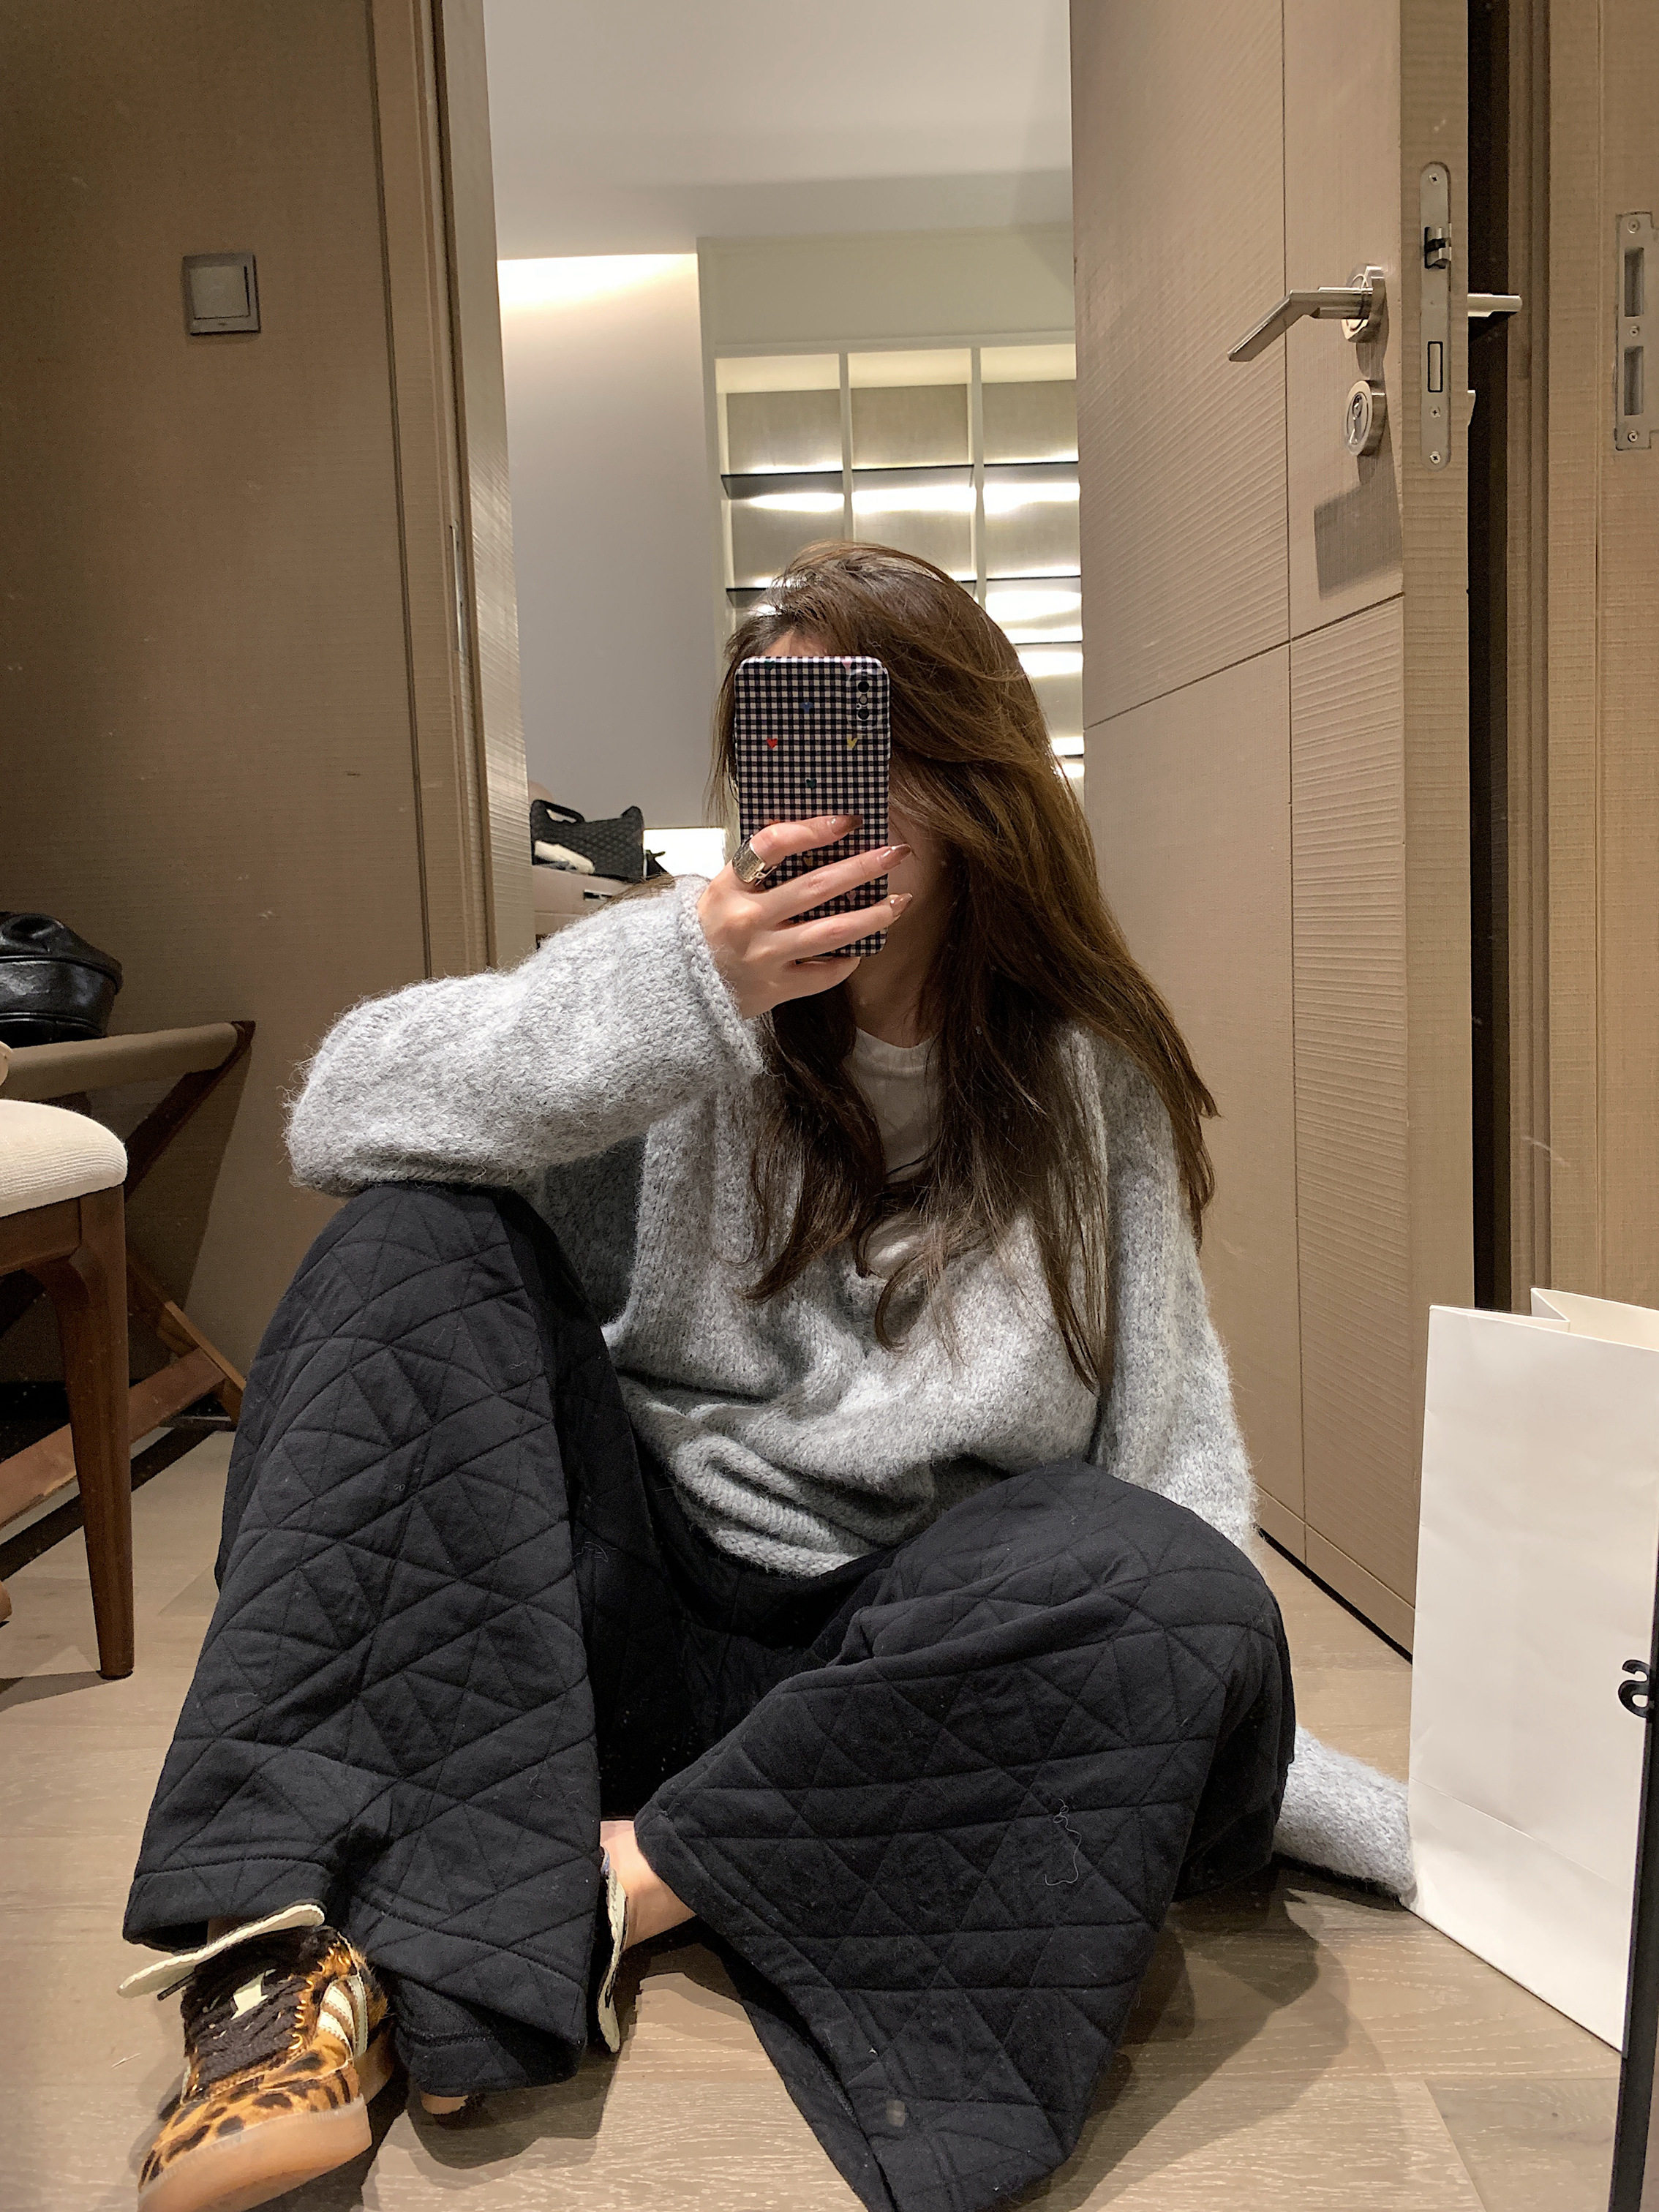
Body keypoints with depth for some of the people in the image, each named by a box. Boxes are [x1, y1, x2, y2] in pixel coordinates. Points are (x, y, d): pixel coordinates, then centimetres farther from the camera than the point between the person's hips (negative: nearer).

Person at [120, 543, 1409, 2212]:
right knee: (422, 1239, -19)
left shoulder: (1088, 1080, 1)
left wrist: (1395, 1825, -7)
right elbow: (343, 1116, -13)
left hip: (900, 1659, 0)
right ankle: (297, 1953, -27)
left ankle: (622, 1881, -18)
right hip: (621, 1600, 1)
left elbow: (1169, 1448, -1)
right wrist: (684, 998, -28)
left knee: (1181, 1599, -29)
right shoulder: (695, 964, 0)